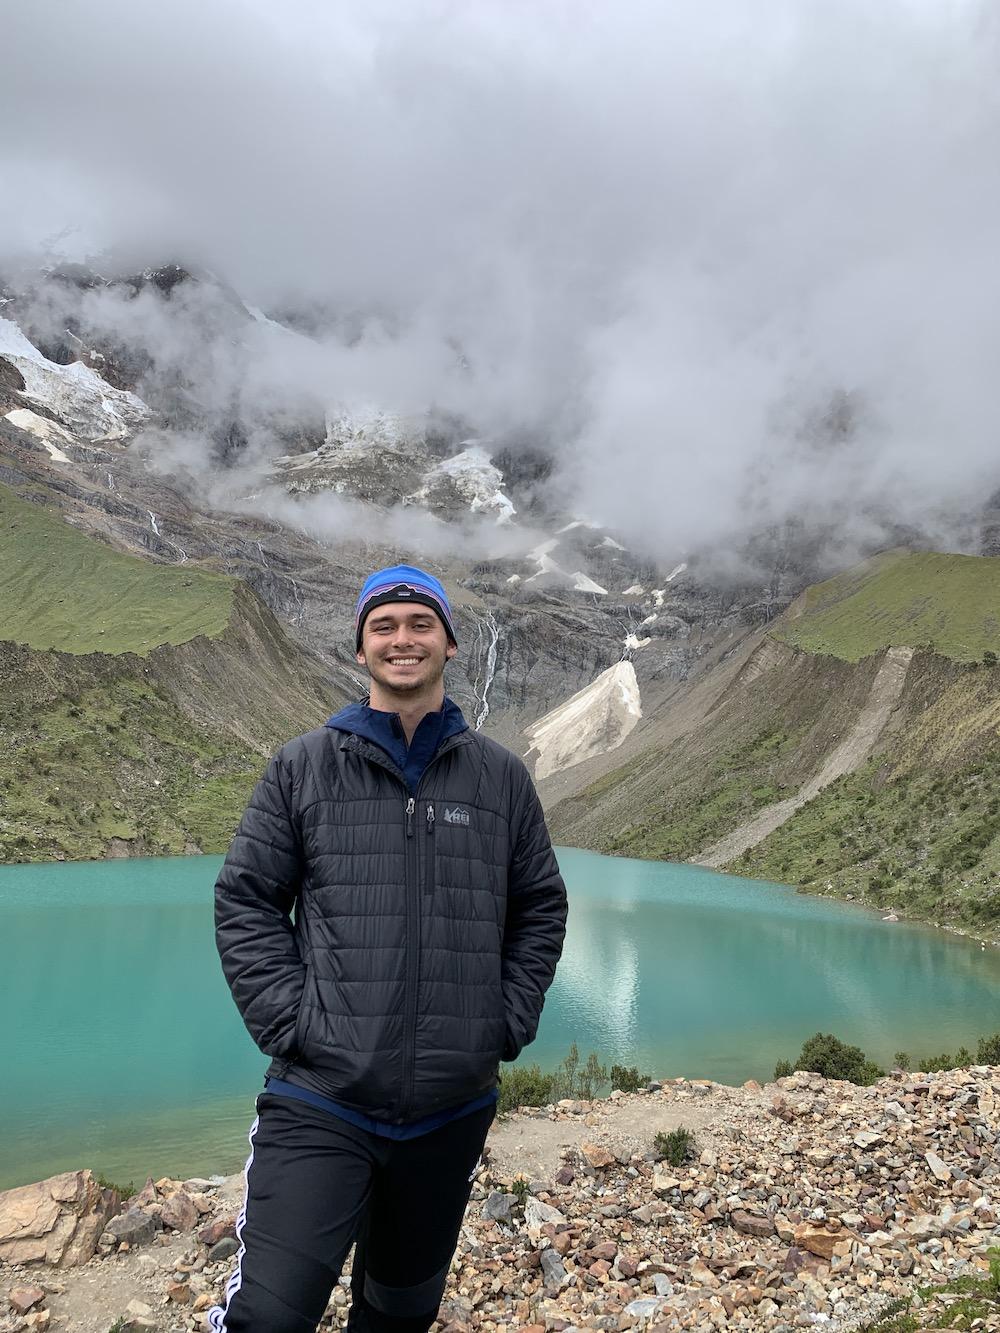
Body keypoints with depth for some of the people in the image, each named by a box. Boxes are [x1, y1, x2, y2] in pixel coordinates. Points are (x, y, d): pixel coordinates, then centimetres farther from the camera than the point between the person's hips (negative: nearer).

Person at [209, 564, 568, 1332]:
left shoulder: (502, 777, 2)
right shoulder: (302, 766, -2)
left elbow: (541, 909, 9)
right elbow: (245, 902, 0)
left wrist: (508, 1025, 0)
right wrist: (289, 1022, -10)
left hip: (455, 1104, 3)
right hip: (319, 1102, -2)